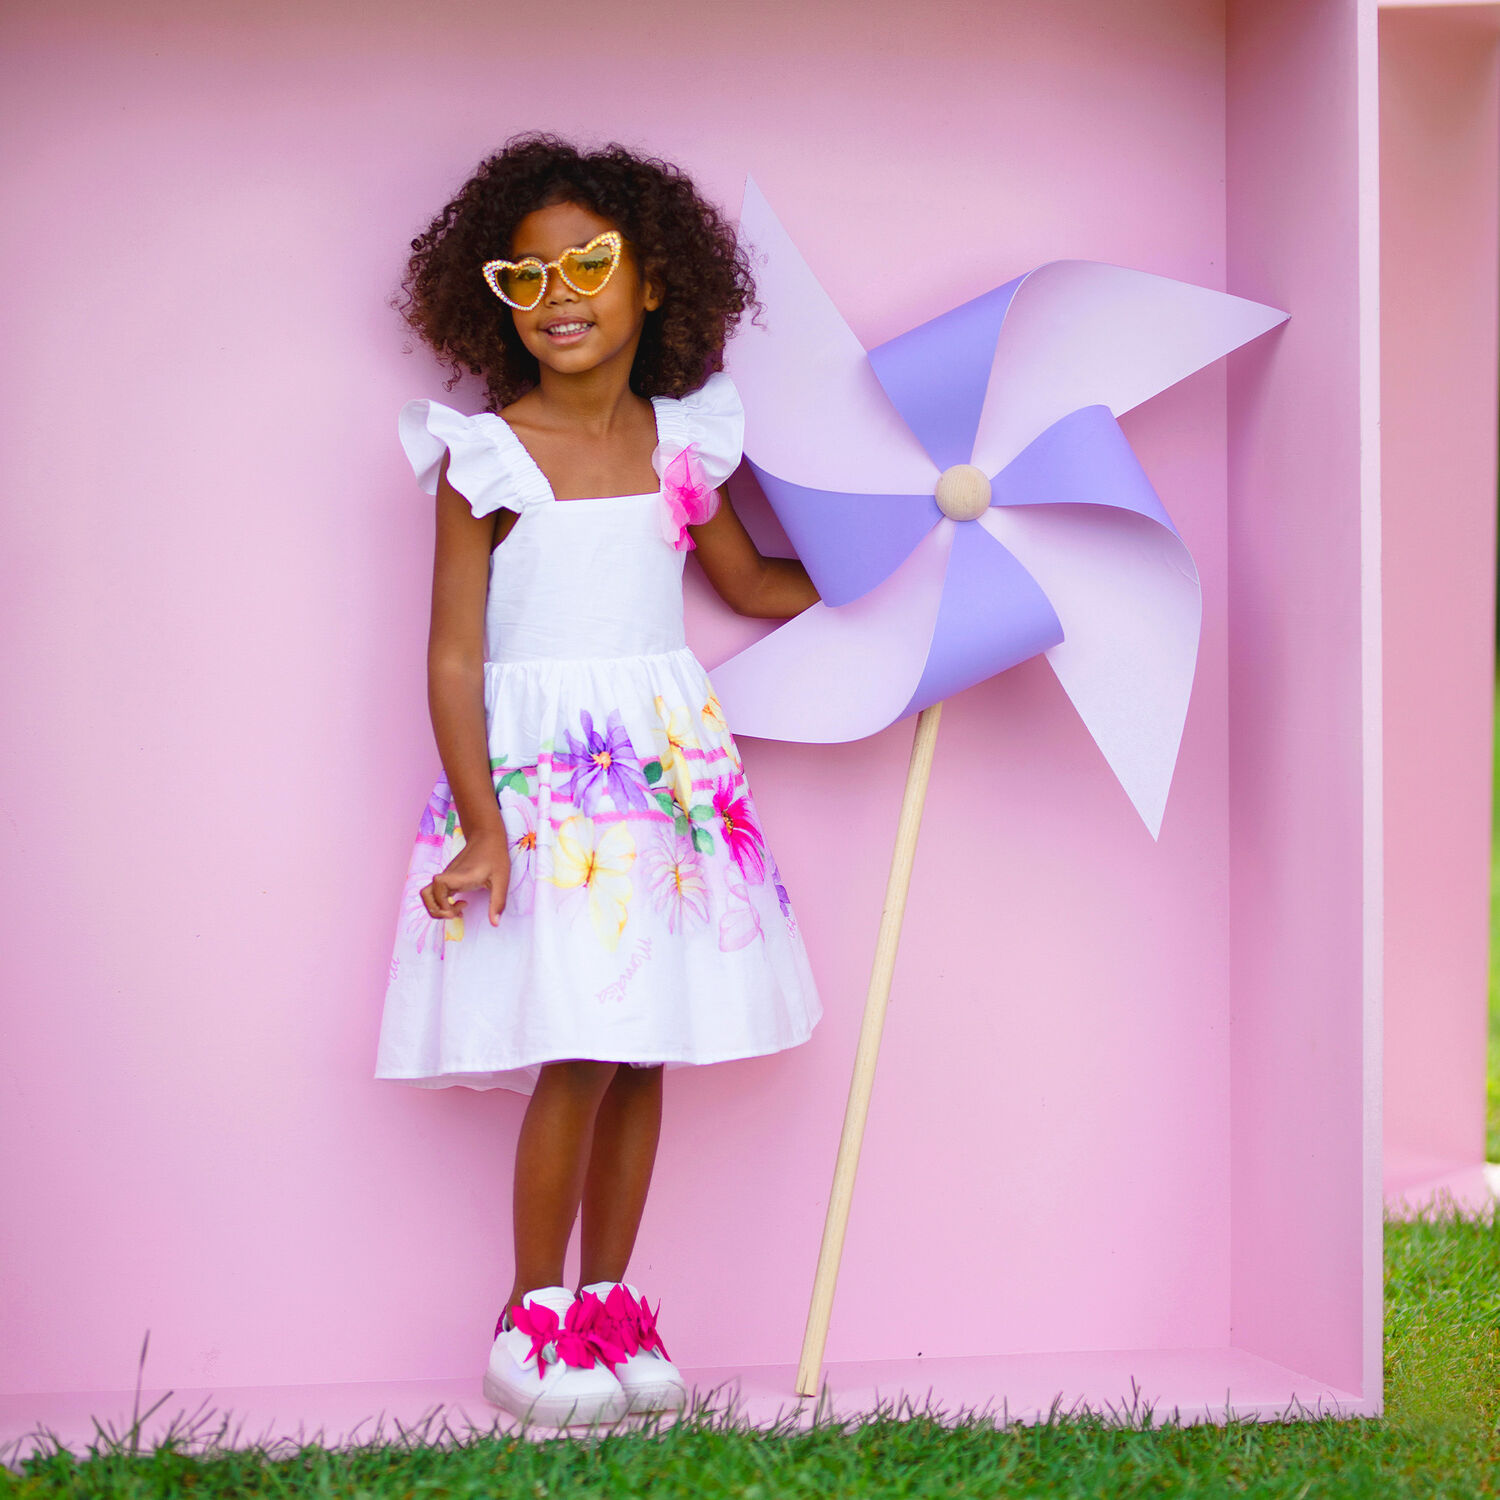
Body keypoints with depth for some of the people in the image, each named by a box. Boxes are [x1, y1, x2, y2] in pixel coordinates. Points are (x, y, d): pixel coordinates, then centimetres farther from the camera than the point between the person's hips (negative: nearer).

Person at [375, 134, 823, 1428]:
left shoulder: (682, 443, 7)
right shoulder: (486, 458, -6)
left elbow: (756, 585, 23)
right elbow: (454, 655, -8)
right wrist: (483, 830, -15)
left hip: (672, 764, 5)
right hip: (543, 775, -4)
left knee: (644, 1046, 6)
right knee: (579, 1055, -9)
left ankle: (610, 1301, 20)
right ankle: (534, 1320, 8)